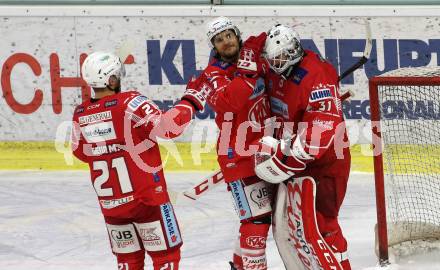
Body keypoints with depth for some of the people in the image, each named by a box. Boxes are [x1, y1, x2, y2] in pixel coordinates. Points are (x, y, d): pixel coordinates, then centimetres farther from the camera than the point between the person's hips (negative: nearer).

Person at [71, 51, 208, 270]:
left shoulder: (80, 114, 1)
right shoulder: (129, 103, -16)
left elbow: (81, 152, 16)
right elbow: (167, 127, -25)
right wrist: (190, 101, -12)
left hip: (109, 203, 5)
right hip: (146, 198, -5)